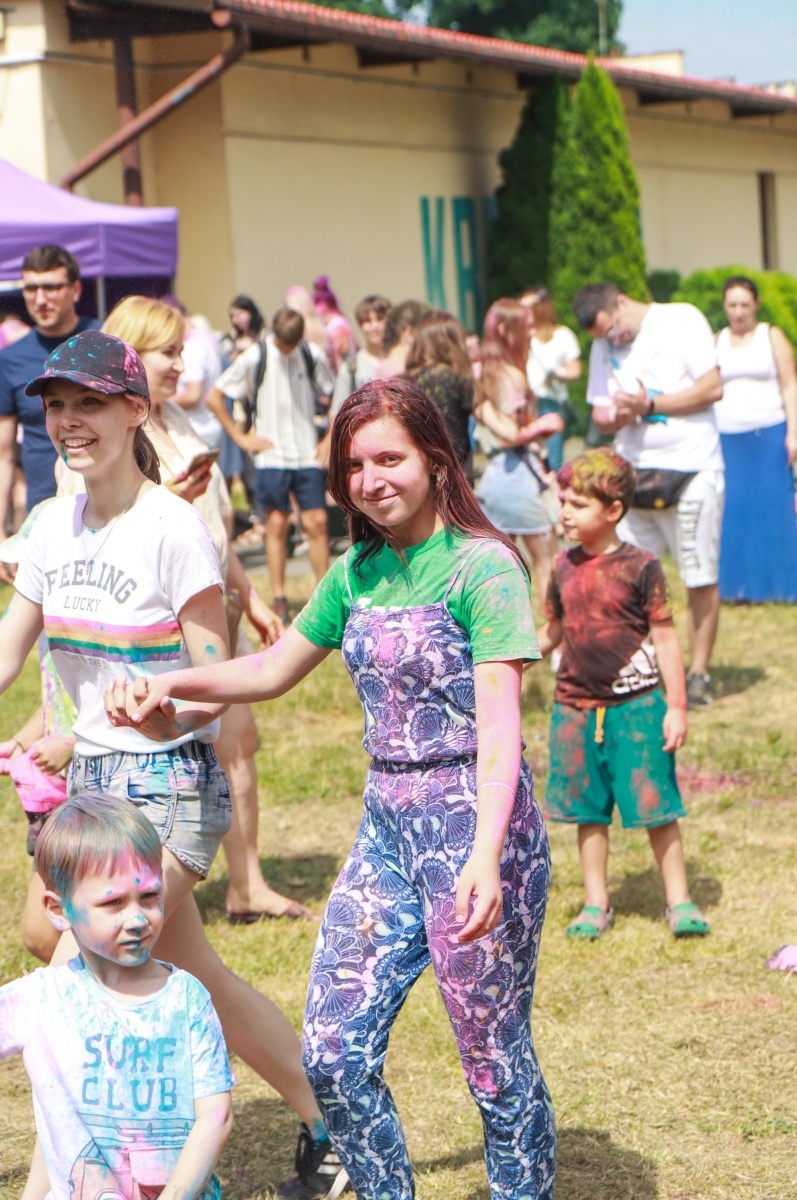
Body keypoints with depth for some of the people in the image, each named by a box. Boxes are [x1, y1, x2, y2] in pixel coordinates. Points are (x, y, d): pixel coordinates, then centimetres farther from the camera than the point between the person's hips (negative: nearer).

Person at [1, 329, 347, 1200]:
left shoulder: (173, 530, -15)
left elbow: (217, 685, -14)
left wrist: (167, 711, -34)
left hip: (172, 785, -8)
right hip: (92, 779, 8)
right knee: (195, 981, 17)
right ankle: (331, 1128, 32)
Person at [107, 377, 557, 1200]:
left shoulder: (482, 566, -10)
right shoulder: (358, 571, 11)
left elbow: (500, 726, -18)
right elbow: (273, 670, 22)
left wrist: (485, 856, -30)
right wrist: (167, 685, 7)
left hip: (477, 823, -7)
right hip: (387, 825, 7)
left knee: (495, 1060, 3)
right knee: (331, 1052, 3)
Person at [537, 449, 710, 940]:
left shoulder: (640, 567, -8)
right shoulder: (565, 568, 5)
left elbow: (665, 638, -6)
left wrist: (677, 706, -8)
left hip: (636, 706, -4)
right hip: (576, 708, 4)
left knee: (656, 806, 1)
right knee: (589, 810, 11)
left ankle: (680, 900, 13)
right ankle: (596, 904, 21)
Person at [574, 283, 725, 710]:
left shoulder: (682, 320, -4)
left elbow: (713, 387, -9)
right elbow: (600, 412, 15)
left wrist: (648, 405, -12)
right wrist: (614, 417, -9)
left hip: (690, 470, -5)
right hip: (632, 473, 5)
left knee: (700, 578, 0)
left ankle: (699, 674, 10)